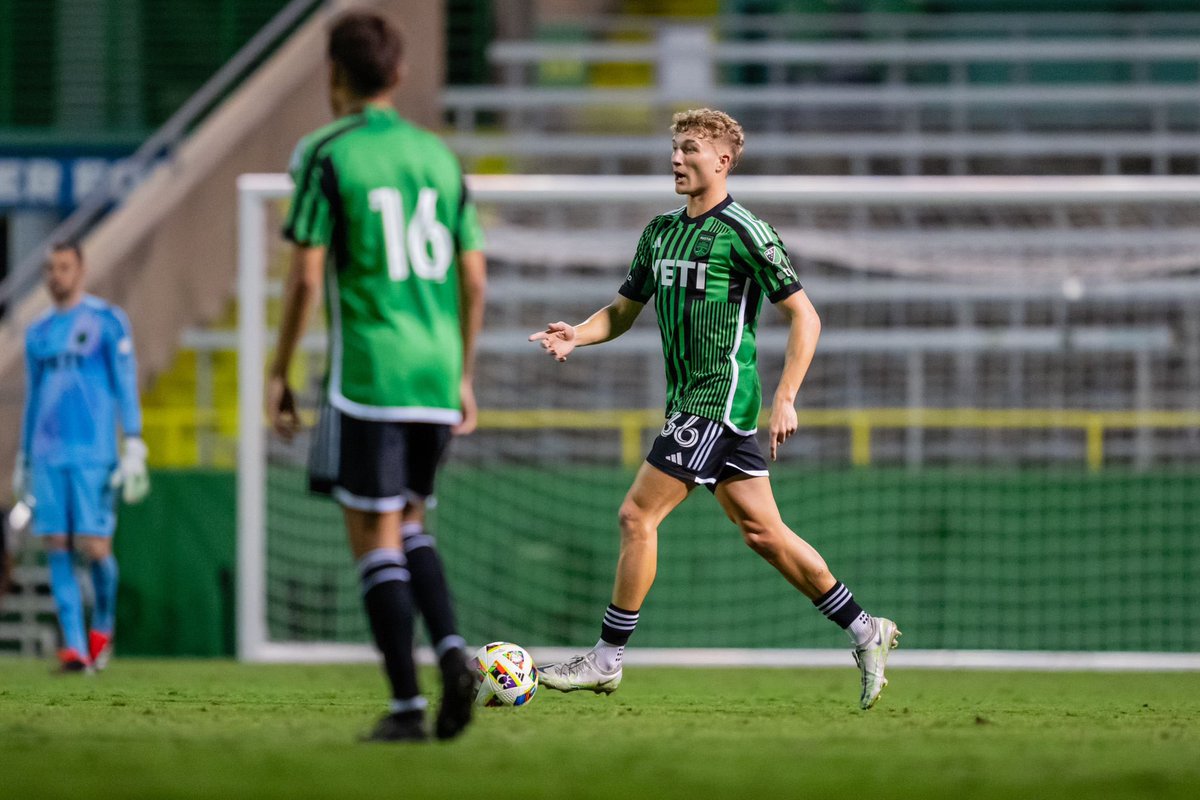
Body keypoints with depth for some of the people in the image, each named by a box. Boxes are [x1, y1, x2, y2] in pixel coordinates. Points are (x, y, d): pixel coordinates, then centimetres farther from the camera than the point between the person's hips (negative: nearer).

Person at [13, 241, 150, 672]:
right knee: (57, 547, -4)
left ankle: (103, 623, 16)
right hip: (48, 454, 4)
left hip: (93, 453, -4)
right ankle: (74, 645, -4)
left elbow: (127, 386, -2)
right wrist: (23, 461, 22)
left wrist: (134, 447, -10)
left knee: (94, 546, -9)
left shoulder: (107, 321, 1)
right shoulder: (38, 332, 16)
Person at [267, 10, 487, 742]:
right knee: (409, 524, 19)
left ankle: (407, 703, -6)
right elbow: (475, 278, 12)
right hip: (435, 375, 5)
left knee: (375, 537, 0)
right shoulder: (439, 156, 11)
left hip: (367, 373, -5)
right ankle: (452, 650, -4)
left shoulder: (328, 156, -4)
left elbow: (307, 277, -9)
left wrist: (280, 375, 0)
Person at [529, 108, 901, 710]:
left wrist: (785, 399, -16)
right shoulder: (661, 232, 14)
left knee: (638, 516, -10)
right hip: (690, 404, 8)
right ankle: (865, 632, 17)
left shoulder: (742, 232, -10)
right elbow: (623, 310, 21)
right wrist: (578, 335, 0)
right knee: (761, 530, 9)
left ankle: (606, 659, -3)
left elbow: (804, 316, -9)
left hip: (720, 400, -8)